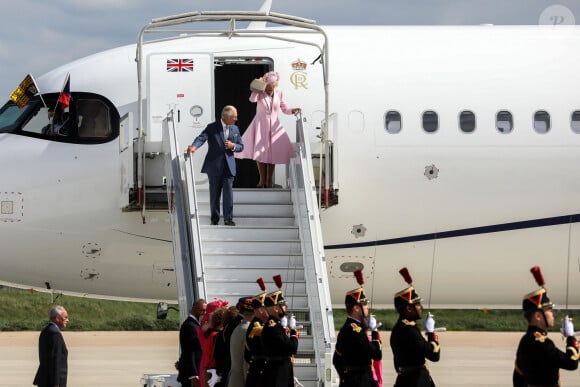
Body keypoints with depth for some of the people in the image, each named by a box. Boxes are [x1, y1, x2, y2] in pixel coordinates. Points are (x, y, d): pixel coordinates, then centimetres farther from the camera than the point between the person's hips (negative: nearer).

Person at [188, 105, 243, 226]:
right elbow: (201, 138, -17)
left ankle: (228, 218, -1)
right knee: (214, 193, 5)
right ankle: (214, 218, 14)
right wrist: (194, 146, -38)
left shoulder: (235, 129, 11)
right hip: (214, 165, -2)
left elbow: (241, 146, 15)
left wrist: (233, 146, -8)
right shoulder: (212, 128, -3)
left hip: (229, 165, 2)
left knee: (228, 192, -5)